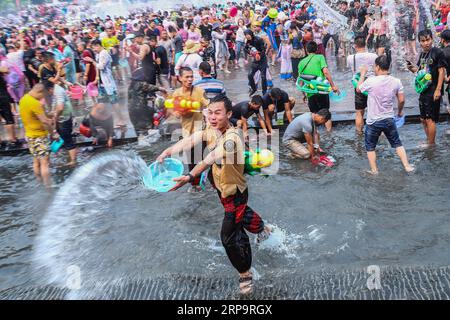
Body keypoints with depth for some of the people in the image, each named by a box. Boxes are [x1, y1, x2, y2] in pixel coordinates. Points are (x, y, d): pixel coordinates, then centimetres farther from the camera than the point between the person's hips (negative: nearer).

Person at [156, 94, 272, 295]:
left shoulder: (231, 138, -34)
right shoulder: (213, 130, -8)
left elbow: (210, 159, -48)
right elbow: (191, 140, -21)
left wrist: (189, 177, -61)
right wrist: (167, 152, -37)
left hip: (234, 193, -9)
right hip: (223, 188, 9)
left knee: (229, 237, -3)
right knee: (240, 214, 33)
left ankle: (245, 274, 21)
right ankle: (262, 228, 65)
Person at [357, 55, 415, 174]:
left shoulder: (371, 81, -17)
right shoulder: (396, 82, -6)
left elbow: (359, 89, 2)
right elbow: (401, 100, 1)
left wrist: (363, 73, 14)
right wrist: (400, 111, 20)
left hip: (373, 122, -3)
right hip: (389, 120, 3)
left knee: (370, 147, 13)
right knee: (397, 143, 19)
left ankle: (374, 171, 16)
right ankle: (407, 166, 19)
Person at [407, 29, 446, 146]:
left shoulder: (437, 52, -11)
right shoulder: (422, 54, 12)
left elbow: (442, 71, -13)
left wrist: (438, 89, -19)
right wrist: (412, 69, 0)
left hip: (433, 92, -8)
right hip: (423, 91, 8)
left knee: (430, 119, -6)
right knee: (423, 119, 16)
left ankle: (431, 144, 5)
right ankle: (429, 141, 31)